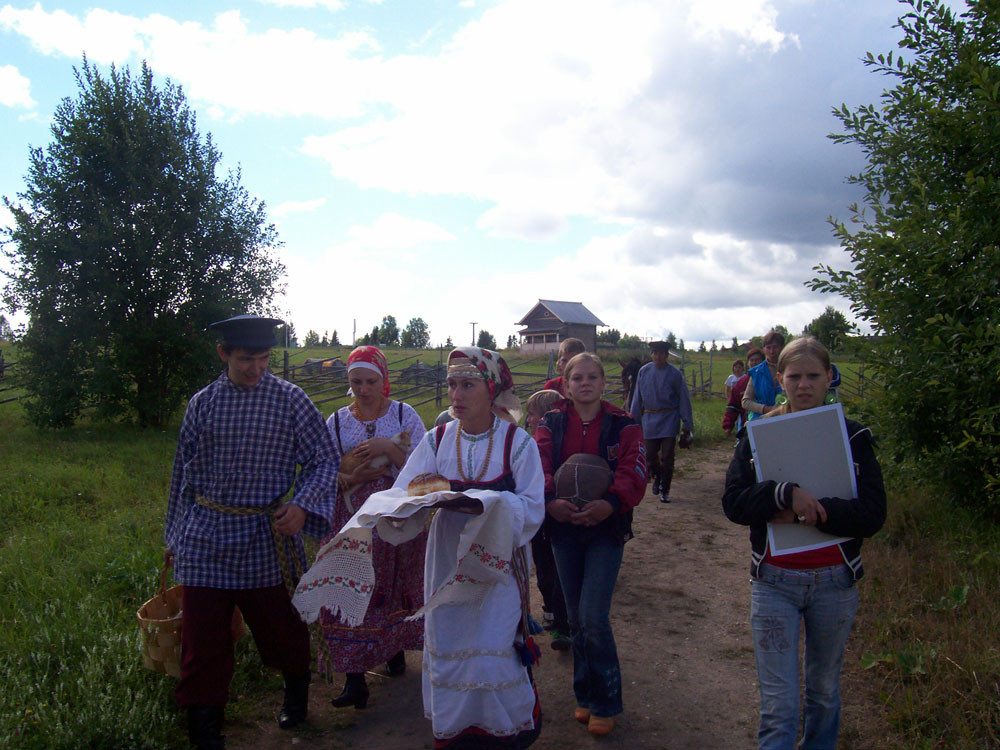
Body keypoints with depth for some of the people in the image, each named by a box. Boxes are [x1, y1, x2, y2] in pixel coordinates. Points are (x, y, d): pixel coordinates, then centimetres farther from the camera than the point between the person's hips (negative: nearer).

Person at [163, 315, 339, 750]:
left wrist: (302, 506, -19)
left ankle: (296, 687, 44)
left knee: (279, 626, 13)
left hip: (266, 535, -1)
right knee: (202, 638, 4)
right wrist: (175, 535, 16)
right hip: (206, 537, 2)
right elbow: (184, 473, 11)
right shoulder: (202, 404, 2)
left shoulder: (290, 400, -5)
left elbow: (325, 460, -2)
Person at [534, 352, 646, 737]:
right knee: (577, 618, 13)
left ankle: (604, 703, 11)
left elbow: (634, 471, -13)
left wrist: (610, 503, -32)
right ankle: (586, 695, 31)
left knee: (593, 617, -9)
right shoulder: (551, 423, 3)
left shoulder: (623, 424, -2)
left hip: (606, 527, -3)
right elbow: (539, 466, -11)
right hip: (563, 527, 3)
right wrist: (549, 500, -31)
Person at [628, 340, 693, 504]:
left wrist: (687, 425, -2)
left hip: (669, 419, -2)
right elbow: (637, 397, 10)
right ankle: (657, 476, 39)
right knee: (650, 454, 8)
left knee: (667, 456, -2)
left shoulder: (674, 374, -6)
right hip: (649, 418, 3)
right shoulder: (644, 371, 1)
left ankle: (665, 490, 13)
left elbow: (684, 399, -1)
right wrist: (634, 419, 11)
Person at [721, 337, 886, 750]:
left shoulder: (853, 437, -1)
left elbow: (872, 514, -10)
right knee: (779, 706, -1)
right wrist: (786, 493, -27)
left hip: (835, 582, 1)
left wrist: (806, 512, -22)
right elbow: (733, 502, -11)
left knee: (824, 691, 20)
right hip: (774, 582, -1)